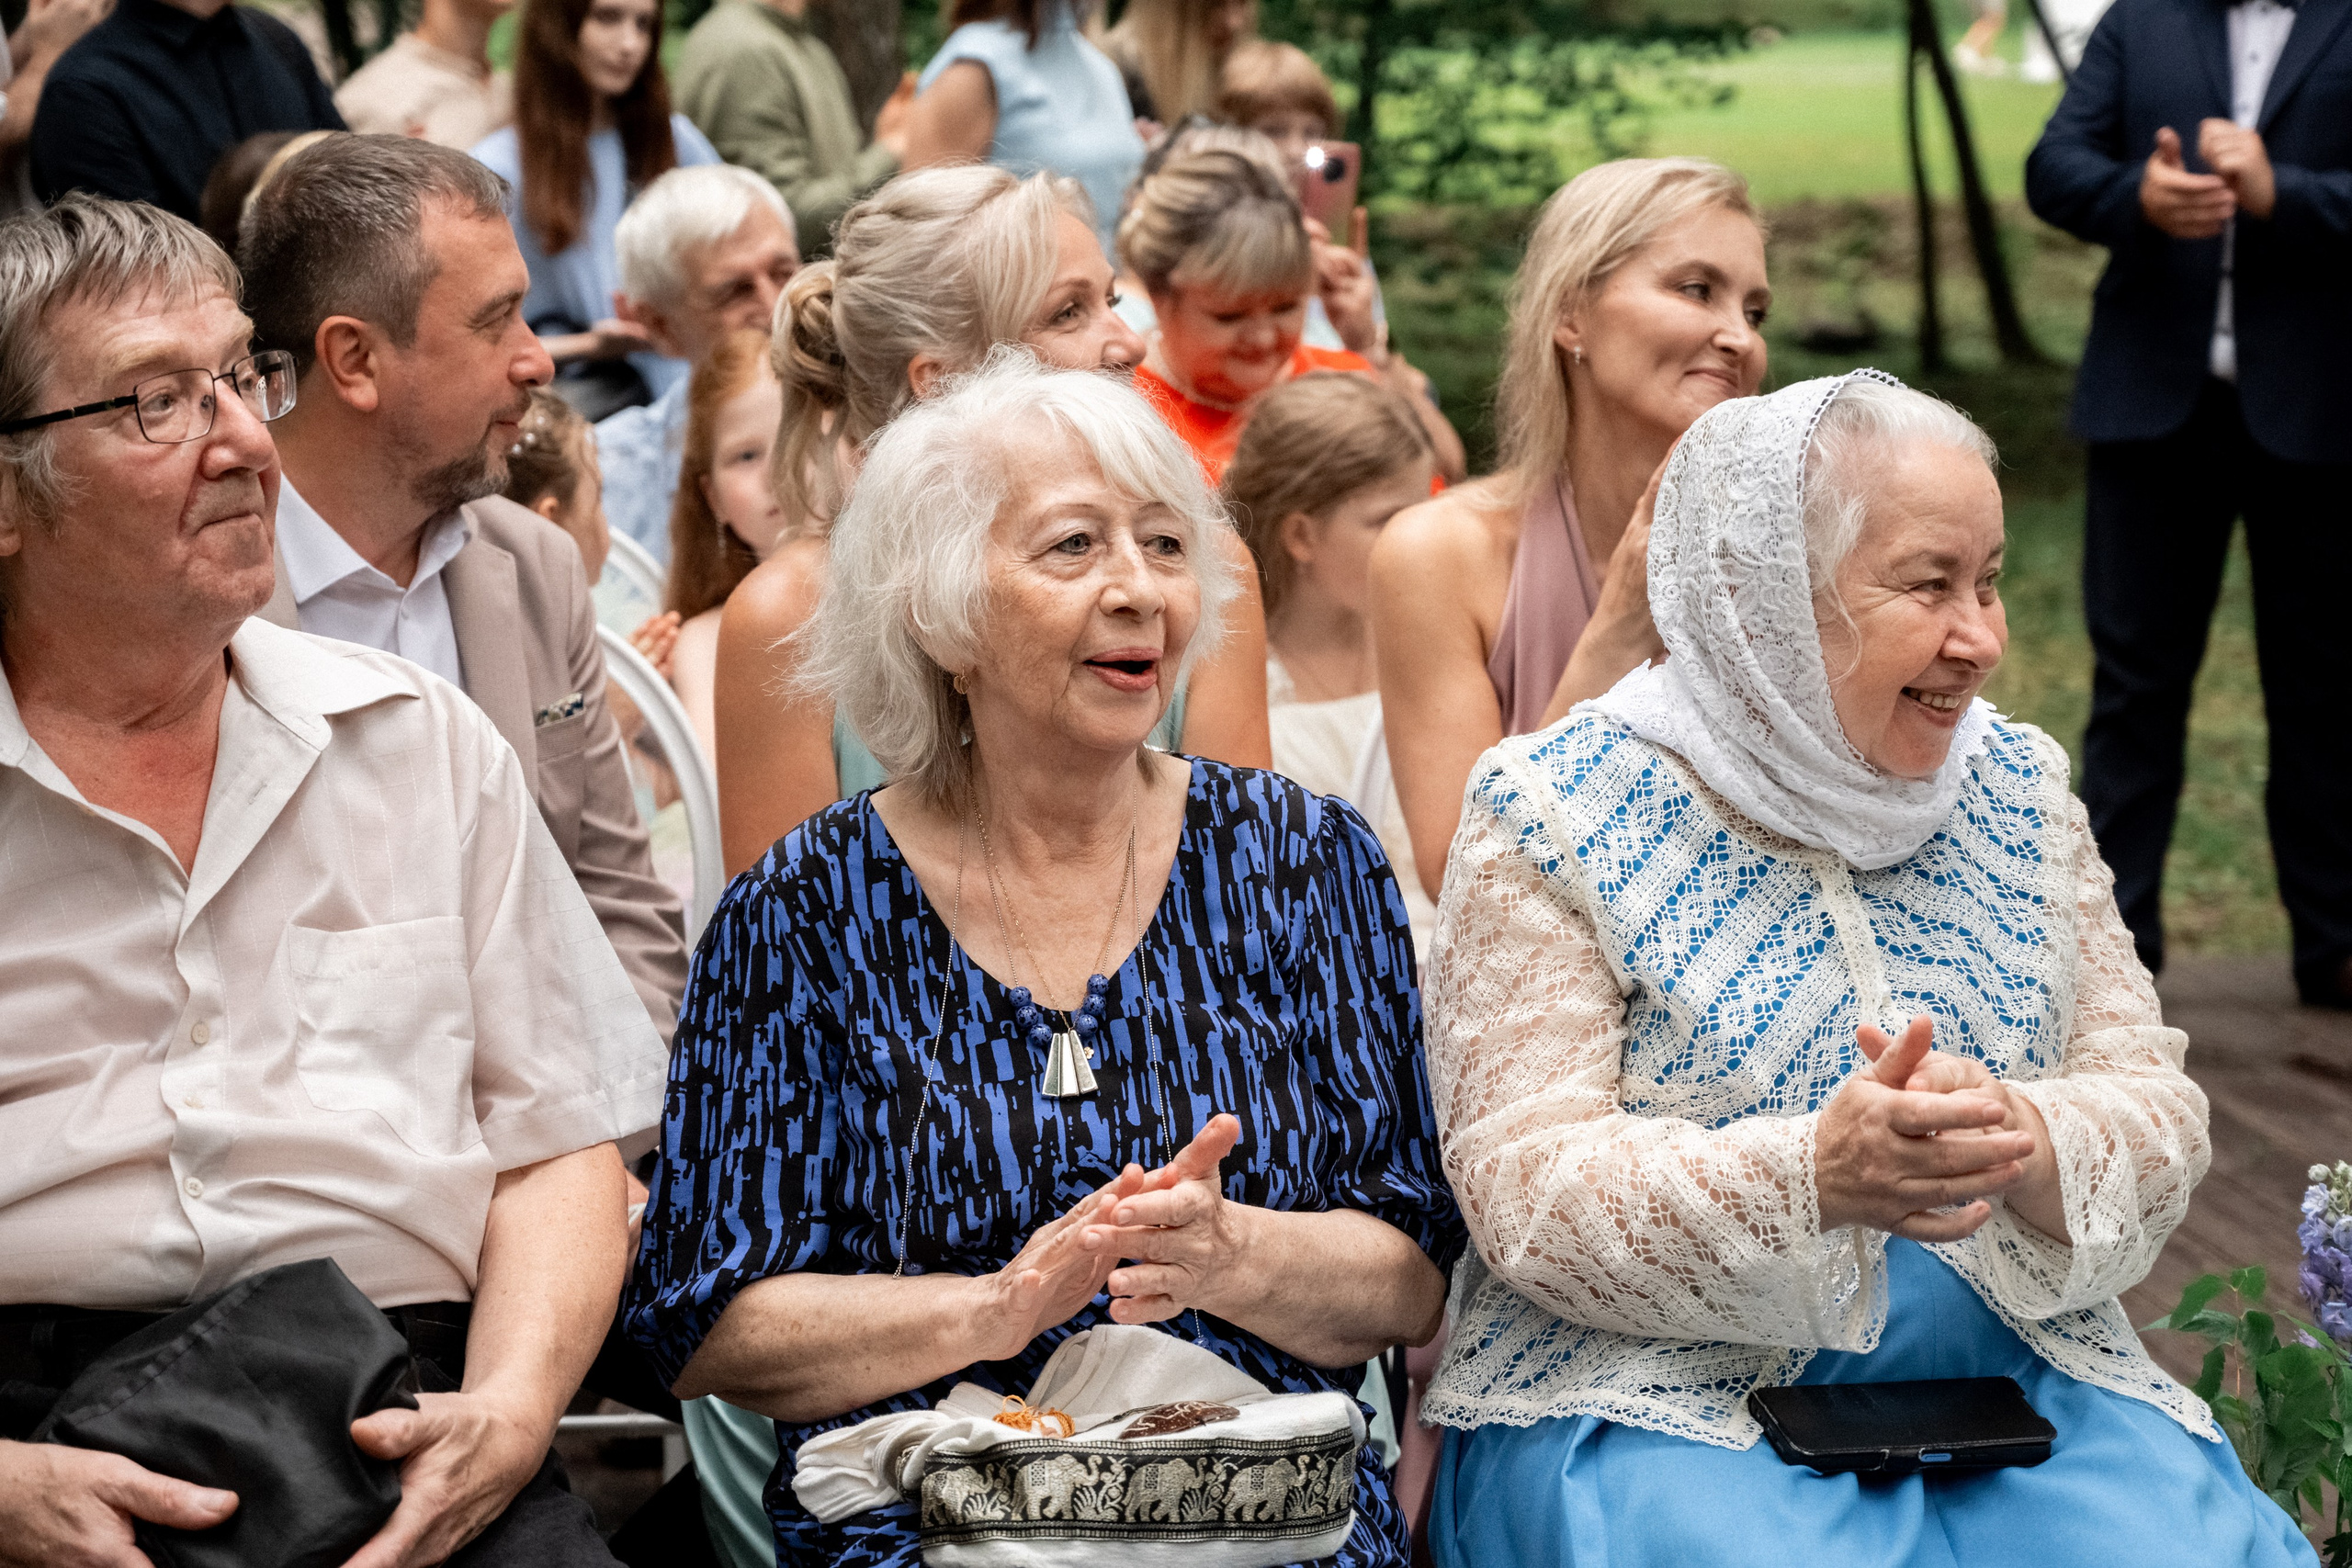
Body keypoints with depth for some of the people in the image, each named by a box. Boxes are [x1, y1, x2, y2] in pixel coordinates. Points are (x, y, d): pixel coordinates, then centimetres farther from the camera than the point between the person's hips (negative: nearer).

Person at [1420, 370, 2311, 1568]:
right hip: (1661, 1399, -4)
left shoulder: (2015, 791, 11)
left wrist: (2025, 1139, -18)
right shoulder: (1561, 818, -5)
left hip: (2009, 1379, 4)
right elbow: (1523, 1188, -12)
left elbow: (2158, 1113, 6)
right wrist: (1813, 1176, -28)